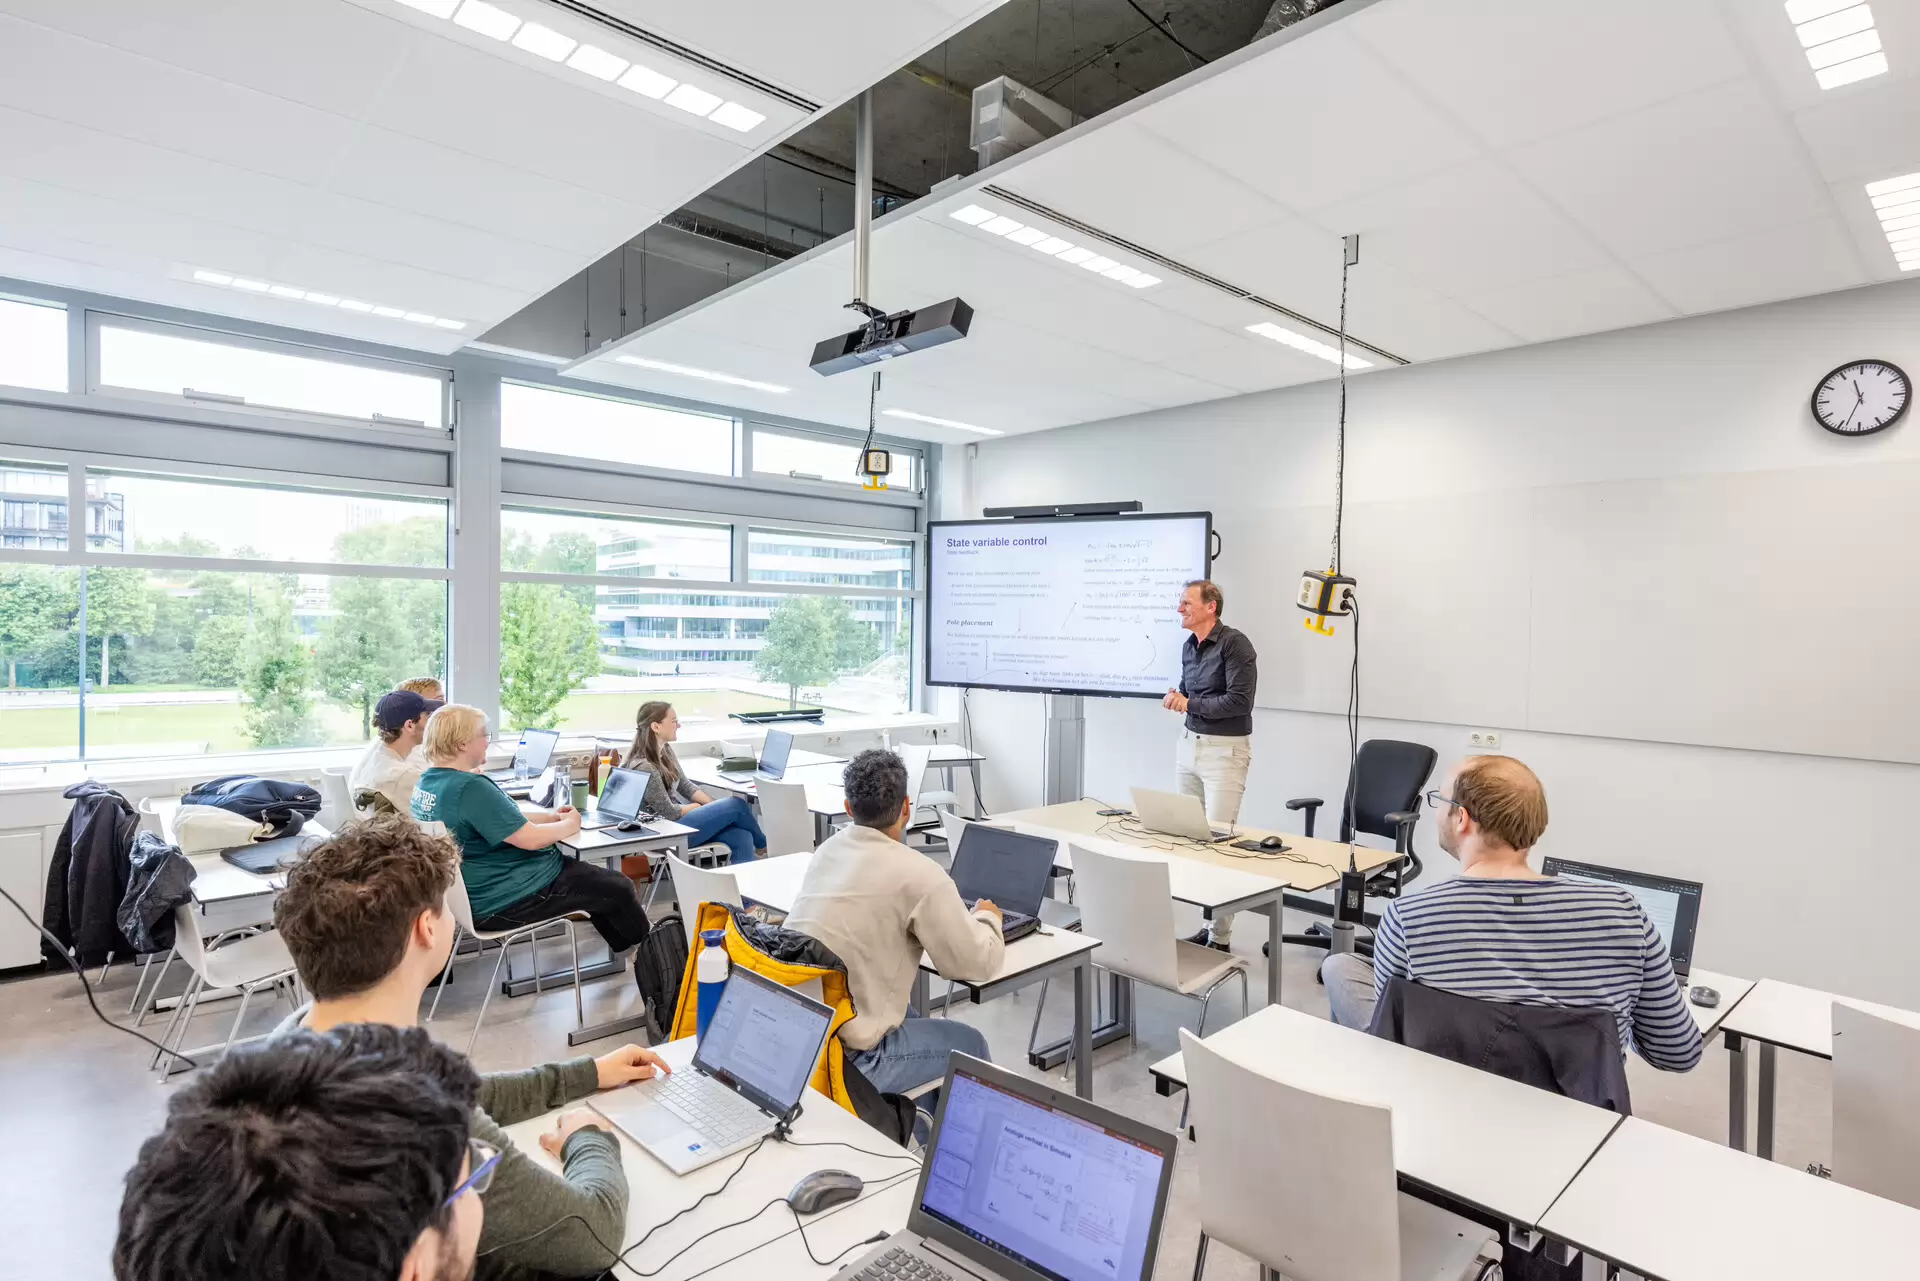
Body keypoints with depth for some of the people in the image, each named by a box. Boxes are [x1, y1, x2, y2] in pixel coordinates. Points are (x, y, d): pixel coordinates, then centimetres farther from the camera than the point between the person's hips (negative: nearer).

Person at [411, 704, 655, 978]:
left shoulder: (426, 782, 3)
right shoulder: (471, 788, -29)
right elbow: (530, 839, -27)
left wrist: (550, 815, 7)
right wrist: (569, 824, -8)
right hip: (500, 902, -11)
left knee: (591, 876, 24)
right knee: (619, 888, 4)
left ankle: (628, 948, 35)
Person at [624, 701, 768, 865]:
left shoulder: (665, 750, 5)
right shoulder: (643, 767, -24)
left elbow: (685, 785, 11)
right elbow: (668, 812, -19)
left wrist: (713, 805, -3)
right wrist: (701, 807, -3)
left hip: (678, 817, 9)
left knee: (741, 837, -11)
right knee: (736, 804, -12)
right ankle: (763, 846, 15)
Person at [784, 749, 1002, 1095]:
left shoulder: (828, 849, 4)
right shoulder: (918, 873, -17)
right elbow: (976, 964, -8)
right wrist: (987, 917, 12)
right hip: (844, 1056, -7)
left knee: (906, 1015, 31)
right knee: (971, 1045, 15)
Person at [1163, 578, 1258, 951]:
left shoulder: (1235, 643, -13)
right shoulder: (1188, 647, 10)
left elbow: (1240, 700, -19)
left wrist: (1191, 704, -14)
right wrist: (1175, 699, -2)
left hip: (1226, 750, -8)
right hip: (1189, 744, 8)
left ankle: (1220, 937, 5)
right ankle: (1207, 926, 18)